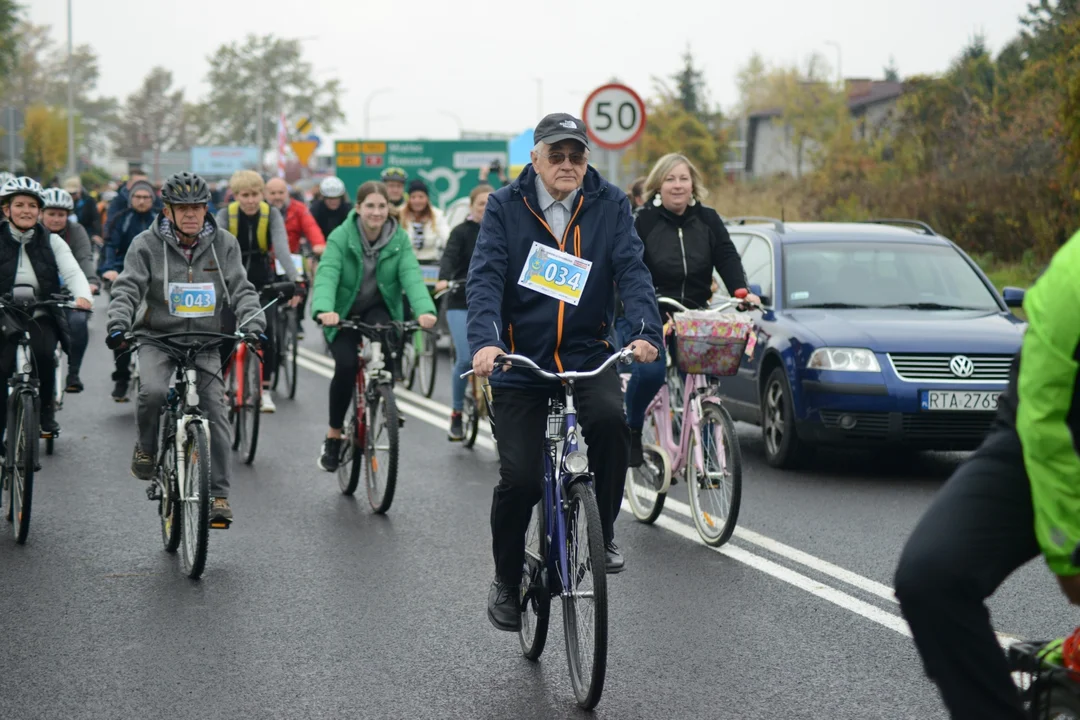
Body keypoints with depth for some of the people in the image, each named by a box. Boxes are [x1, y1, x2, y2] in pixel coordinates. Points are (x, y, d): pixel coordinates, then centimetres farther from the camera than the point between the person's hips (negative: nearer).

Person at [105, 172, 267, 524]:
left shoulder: (224, 244, 2)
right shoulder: (147, 244, -4)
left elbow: (241, 289, -2)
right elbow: (127, 288, -10)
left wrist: (254, 325, -19)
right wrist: (118, 324, -28)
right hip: (158, 336, -2)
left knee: (217, 415, -6)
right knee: (153, 391, -30)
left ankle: (219, 495, 2)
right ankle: (146, 447, 0)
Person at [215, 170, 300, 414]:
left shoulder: (271, 215, -15)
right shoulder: (225, 215, -15)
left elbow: (282, 247, -29)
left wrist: (295, 279, -44)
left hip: (262, 280, 1)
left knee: (267, 332, -12)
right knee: (226, 334, -12)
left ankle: (265, 390, 2)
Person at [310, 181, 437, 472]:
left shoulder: (399, 239, -9)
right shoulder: (340, 237, -15)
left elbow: (412, 276, -22)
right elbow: (326, 275, -29)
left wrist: (425, 309, -42)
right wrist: (324, 309, -50)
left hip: (379, 310, 1)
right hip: (343, 314, -1)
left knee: (386, 348, -31)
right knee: (346, 366, -23)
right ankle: (333, 436, -4)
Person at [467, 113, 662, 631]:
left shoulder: (609, 205, 1)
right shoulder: (505, 207, -3)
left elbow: (631, 270, -10)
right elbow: (485, 277, -13)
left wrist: (646, 330, -28)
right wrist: (484, 339, -31)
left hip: (588, 352, 1)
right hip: (521, 360, 0)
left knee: (609, 418, -31)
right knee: (520, 479, -8)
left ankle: (603, 532, -7)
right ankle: (506, 582, 18)